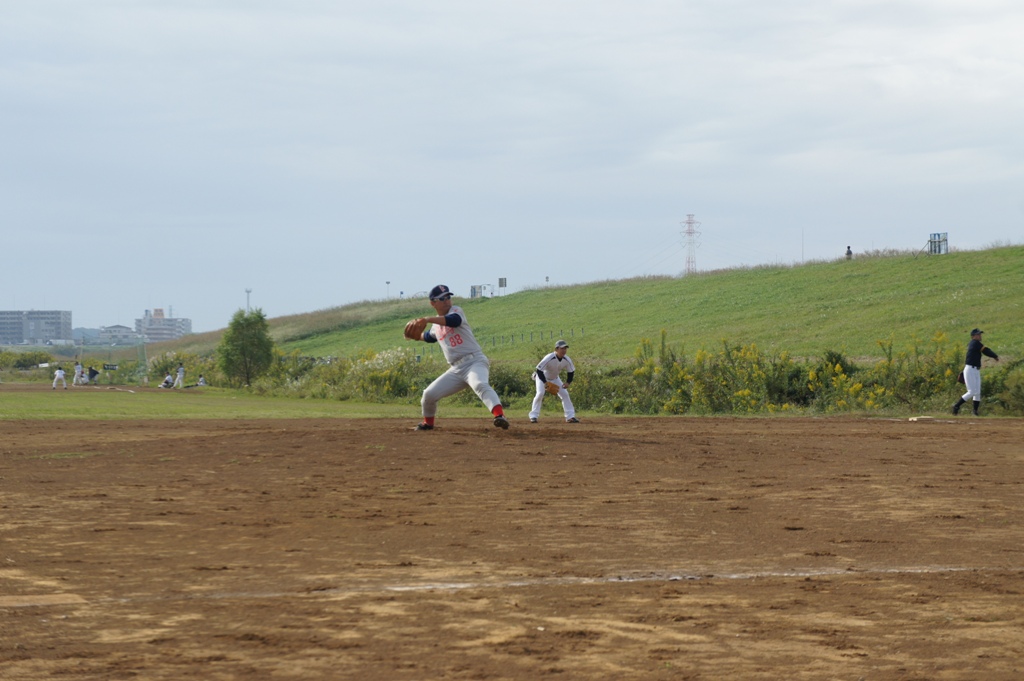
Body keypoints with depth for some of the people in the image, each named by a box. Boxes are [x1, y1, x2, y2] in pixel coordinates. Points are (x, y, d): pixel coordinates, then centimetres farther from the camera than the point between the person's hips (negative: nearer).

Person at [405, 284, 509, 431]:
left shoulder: (456, 310, -2)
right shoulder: (436, 326, 18)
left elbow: (453, 320, -29)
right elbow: (429, 336, 44)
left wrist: (427, 319, -36)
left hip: (475, 362, -7)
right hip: (456, 369, 7)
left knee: (480, 385, -37)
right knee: (429, 394, 3)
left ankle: (500, 416, -55)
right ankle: (428, 423, 30)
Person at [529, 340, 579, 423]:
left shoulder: (567, 360, -20)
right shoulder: (549, 358, -35)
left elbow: (571, 372, -4)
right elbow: (539, 370, -32)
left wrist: (568, 382, -20)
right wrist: (545, 382, -39)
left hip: (554, 378, 5)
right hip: (542, 377, -5)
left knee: (565, 394, -2)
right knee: (540, 393, -25)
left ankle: (570, 416, 5)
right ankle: (533, 416, -20)